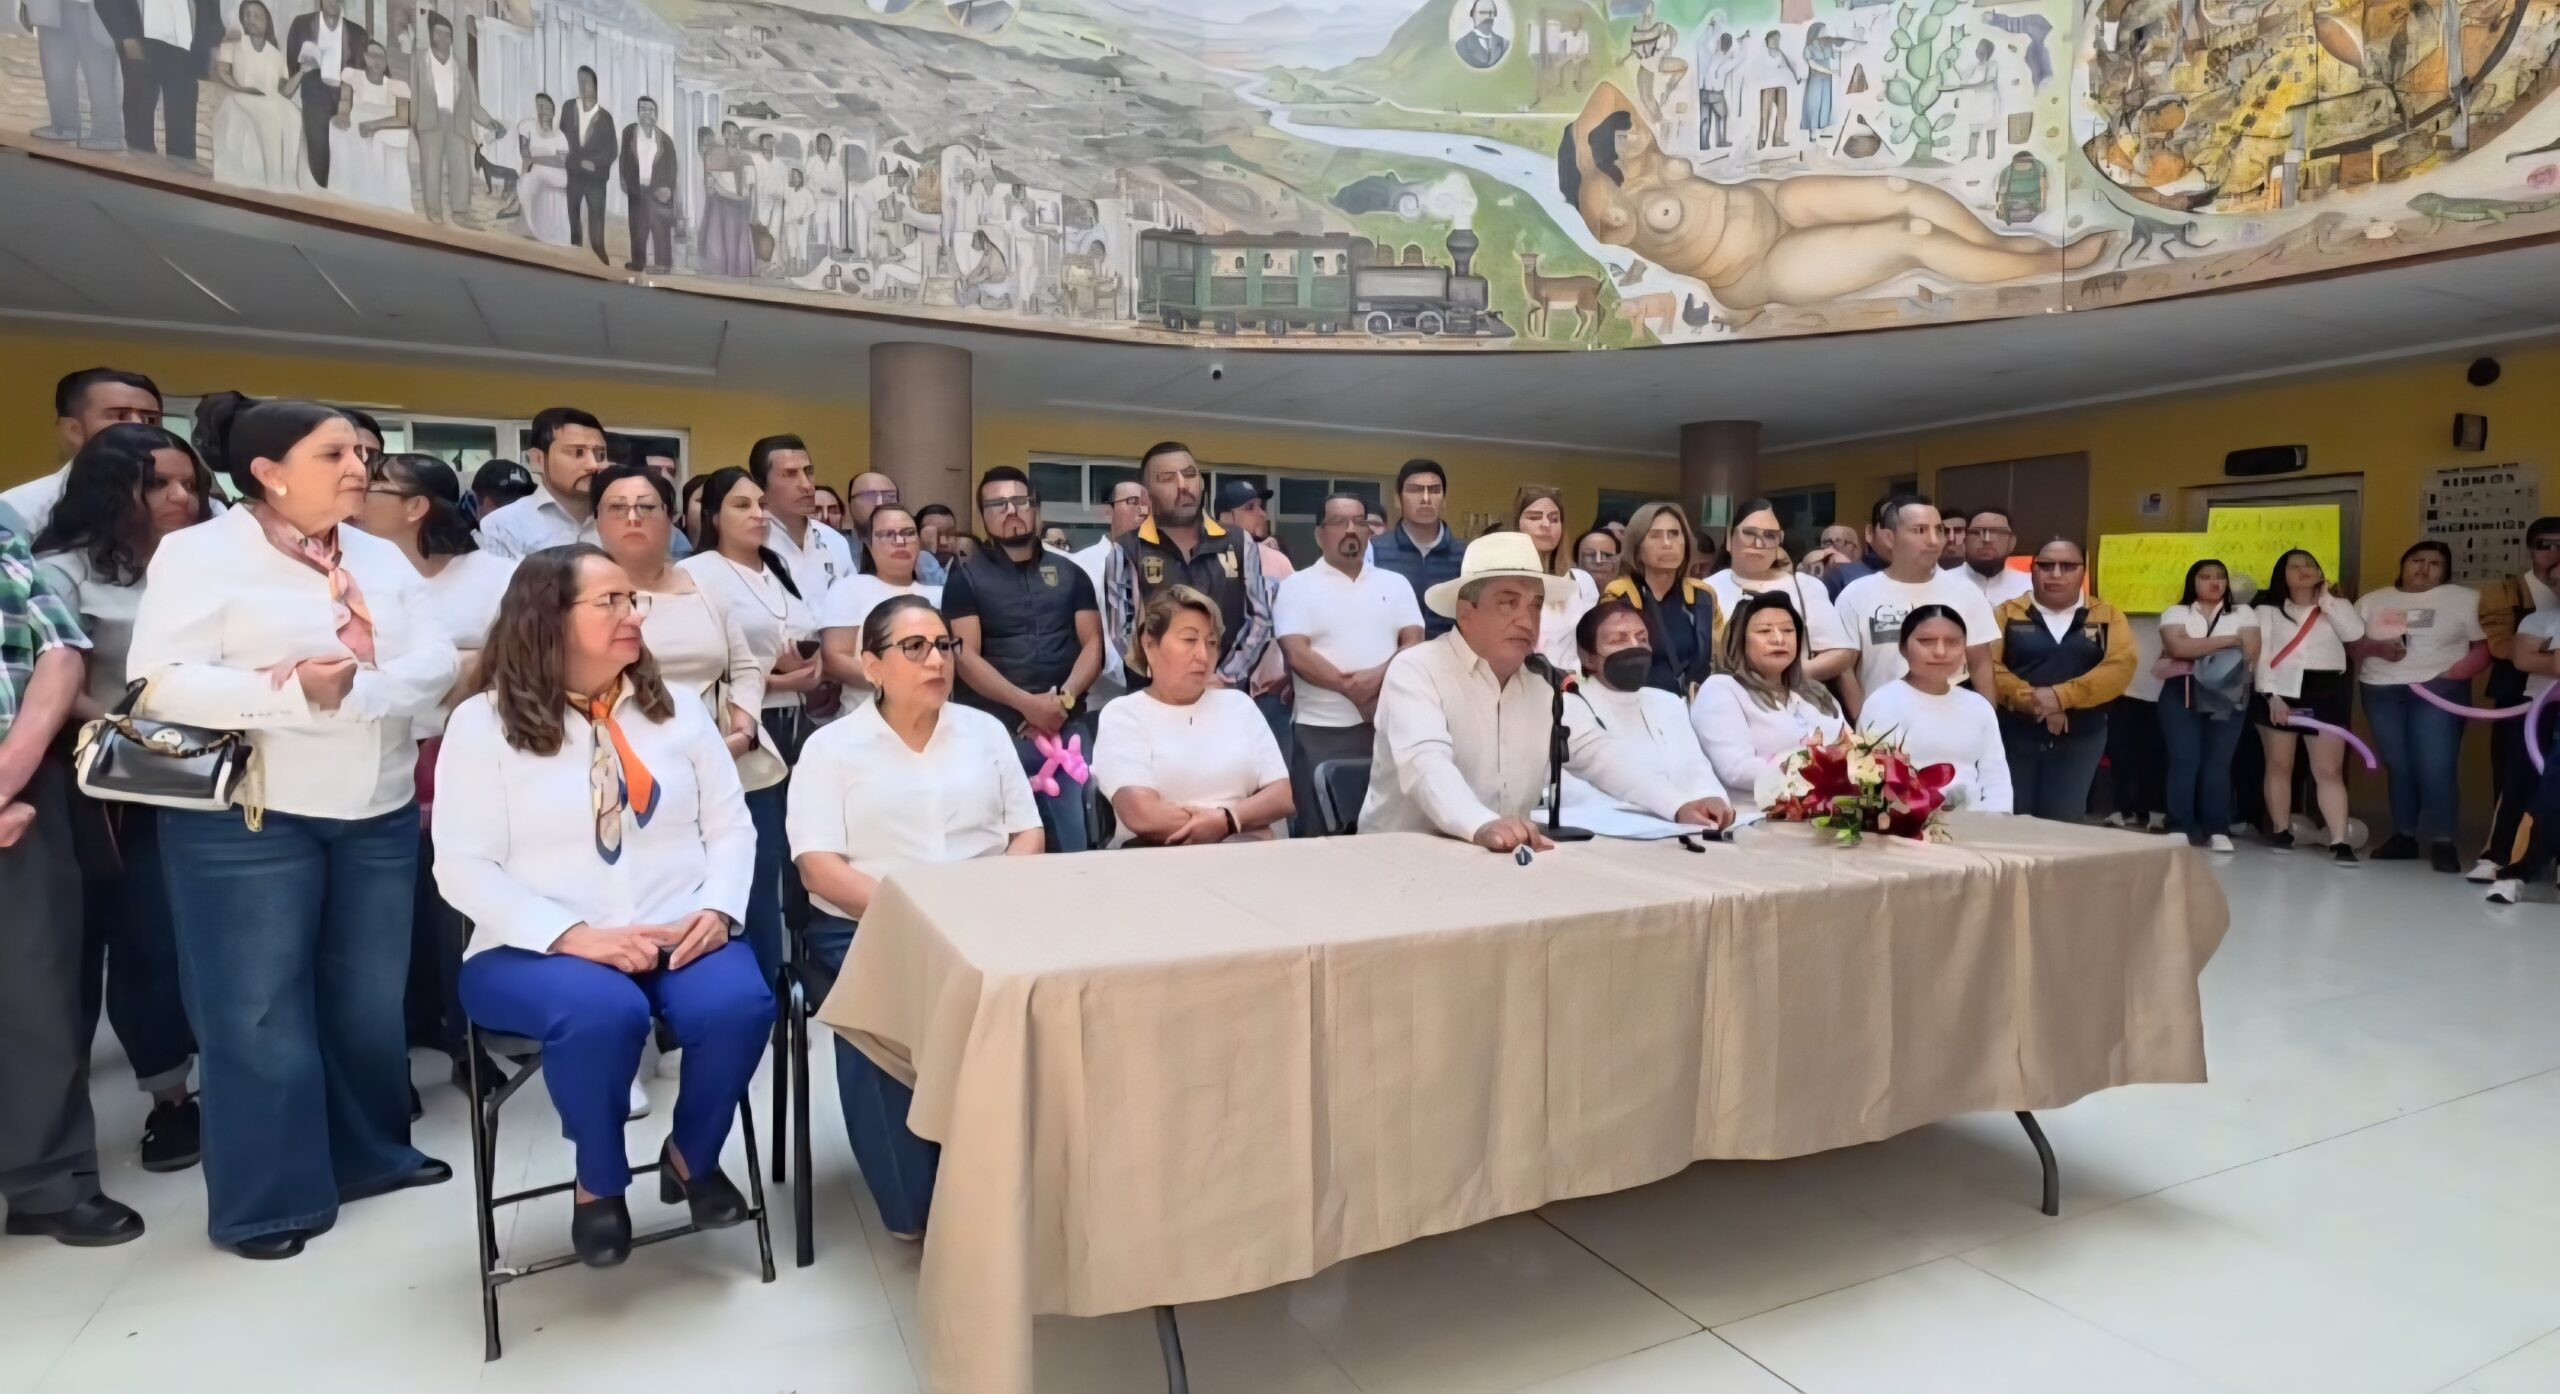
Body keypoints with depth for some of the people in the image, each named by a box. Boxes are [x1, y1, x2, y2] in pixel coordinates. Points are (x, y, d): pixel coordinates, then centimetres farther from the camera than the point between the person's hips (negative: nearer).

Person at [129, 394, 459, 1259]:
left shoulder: (383, 560, 10)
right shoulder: (200, 553, -6)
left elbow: (437, 664, 0)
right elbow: (163, 683, -15)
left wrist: (357, 689, -18)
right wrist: (296, 693, -26)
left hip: (379, 811, 5)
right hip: (248, 816, -5)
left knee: (370, 997, 13)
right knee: (258, 1010, 3)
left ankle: (371, 1153, 29)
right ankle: (264, 1199, 16)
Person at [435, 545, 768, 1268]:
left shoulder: (676, 709, 11)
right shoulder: (483, 722, 0)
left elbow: (730, 826, 9)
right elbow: (463, 868, -6)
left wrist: (717, 909, -10)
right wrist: (574, 936, -19)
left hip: (679, 937, 3)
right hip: (539, 948, -3)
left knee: (739, 1005, -28)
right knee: (604, 1013, -36)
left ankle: (692, 1157, 5)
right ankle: (599, 1183, -3)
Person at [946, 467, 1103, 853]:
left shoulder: (1070, 574, 14)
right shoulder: (966, 578, 5)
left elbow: (1092, 644, 7)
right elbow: (965, 657, -5)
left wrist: (1064, 698, -11)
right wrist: (1026, 703, -16)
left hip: (1069, 727, 2)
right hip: (995, 731, -2)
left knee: (1075, 842, 3)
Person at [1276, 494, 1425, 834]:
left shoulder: (1395, 584, 12)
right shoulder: (1297, 586, 3)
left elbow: (1414, 645, 3)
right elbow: (1297, 655, -8)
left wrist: (1378, 676, -15)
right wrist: (1353, 691, -12)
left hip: (1389, 727, 3)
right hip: (1322, 730, -3)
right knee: (1321, 834, 0)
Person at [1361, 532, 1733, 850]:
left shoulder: (1541, 681, 10)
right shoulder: (1416, 671, -13)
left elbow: (1599, 752, 5)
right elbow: (1426, 763, -29)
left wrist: (1681, 804, -11)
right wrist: (1482, 825, -47)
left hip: (1506, 857, 5)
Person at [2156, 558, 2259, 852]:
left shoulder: (2243, 613, 12)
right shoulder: (2175, 613, 8)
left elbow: (2250, 654, -1)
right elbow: (2178, 647, -11)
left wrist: (2195, 656, -13)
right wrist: (2227, 641, -10)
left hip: (2228, 696, 1)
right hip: (2182, 693, -1)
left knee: (2218, 761, -2)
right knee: (2184, 760, -6)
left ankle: (2217, 830, 1)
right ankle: (2180, 829, -5)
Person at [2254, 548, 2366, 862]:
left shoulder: (2336, 607, 13)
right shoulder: (2269, 609, 7)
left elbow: (2356, 634, -8)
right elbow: (2262, 655, -2)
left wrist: (2326, 597, -4)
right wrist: (2271, 695, -12)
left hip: (2327, 692, 1)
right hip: (2283, 691, 0)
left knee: (2329, 770, -5)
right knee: (2279, 766, 4)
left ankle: (2339, 841, -9)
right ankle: (2281, 831, 12)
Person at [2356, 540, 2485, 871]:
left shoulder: (2466, 599, 4)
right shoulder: (2372, 601, 12)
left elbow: (2487, 644, -1)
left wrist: (2455, 673, -14)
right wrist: (2376, 647, -10)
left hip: (2439, 689, -3)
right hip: (2382, 691, 3)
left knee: (2436, 766, -10)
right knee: (2397, 766, 5)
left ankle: (2442, 841, -2)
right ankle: (2404, 835, 12)